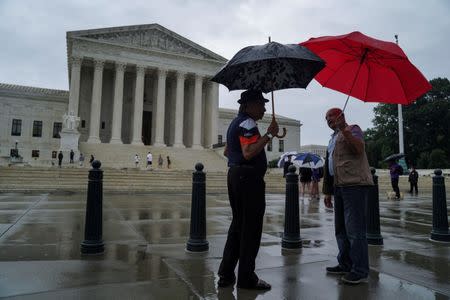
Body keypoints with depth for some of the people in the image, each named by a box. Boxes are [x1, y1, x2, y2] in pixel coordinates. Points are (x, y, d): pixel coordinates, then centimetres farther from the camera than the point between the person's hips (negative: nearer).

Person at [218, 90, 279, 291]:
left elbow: (227, 152, 28)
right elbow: (249, 153, -25)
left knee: (237, 224, 14)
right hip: (249, 177, -10)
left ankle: (226, 274, 20)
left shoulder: (236, 123, 20)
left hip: (234, 175, 10)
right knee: (251, 228, -2)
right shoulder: (247, 123, -12)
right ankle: (246, 278, 8)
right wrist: (269, 134, -21)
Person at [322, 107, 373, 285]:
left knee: (354, 229, -8)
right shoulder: (333, 139, 24)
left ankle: (360, 271, 0)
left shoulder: (353, 129, 1)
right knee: (341, 229, 13)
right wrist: (328, 191, 21)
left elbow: (359, 148, -20)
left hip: (354, 185, -9)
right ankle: (345, 265, 24)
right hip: (339, 186, 9)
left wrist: (344, 130, -27)